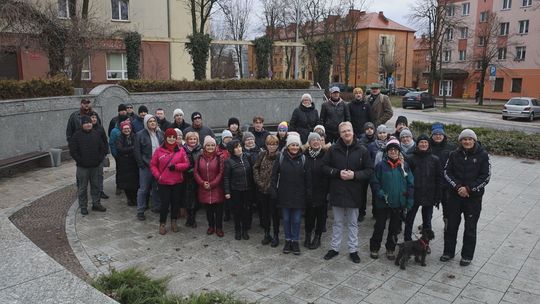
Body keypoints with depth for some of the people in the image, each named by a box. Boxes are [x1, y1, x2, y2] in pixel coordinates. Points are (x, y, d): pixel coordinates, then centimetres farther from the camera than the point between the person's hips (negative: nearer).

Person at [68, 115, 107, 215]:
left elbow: (103, 148, 10)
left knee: (96, 186, 13)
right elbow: (73, 151, -7)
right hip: (82, 167, -3)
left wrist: (99, 159, 0)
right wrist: (80, 161, -10)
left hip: (95, 166, 4)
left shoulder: (96, 134, 5)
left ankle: (96, 204, 25)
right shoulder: (76, 135, -6)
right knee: (82, 188, 5)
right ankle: (83, 207, 15)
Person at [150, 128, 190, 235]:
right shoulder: (159, 150, -2)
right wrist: (158, 175, -8)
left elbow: (187, 164, 1)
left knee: (175, 202, 10)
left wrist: (176, 166, -14)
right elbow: (153, 165, 4)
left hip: (177, 182, 2)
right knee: (165, 203, 0)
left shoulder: (180, 150, 0)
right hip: (163, 182, -1)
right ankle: (162, 224, 18)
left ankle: (174, 222, 30)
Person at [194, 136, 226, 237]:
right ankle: (211, 226, 29)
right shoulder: (200, 158, 4)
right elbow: (196, 172, 4)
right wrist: (202, 183, -10)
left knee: (218, 209, 2)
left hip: (217, 189, -3)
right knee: (208, 209, 14)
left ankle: (219, 228, 15)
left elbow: (221, 172, -10)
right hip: (204, 189, 3)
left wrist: (212, 184, -13)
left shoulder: (219, 157, -6)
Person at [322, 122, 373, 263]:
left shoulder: (362, 150, -4)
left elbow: (369, 170, -2)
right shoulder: (333, 149, -3)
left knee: (353, 223, 12)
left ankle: (353, 250, 25)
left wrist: (355, 175, -17)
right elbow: (324, 167, 1)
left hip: (354, 193, 0)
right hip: (337, 192, 1)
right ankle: (334, 248, 28)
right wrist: (338, 173, -15)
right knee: (337, 223, 14)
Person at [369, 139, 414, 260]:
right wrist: (381, 193, -16)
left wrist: (409, 202, -1)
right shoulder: (381, 165, -7)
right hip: (383, 203, -2)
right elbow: (374, 182, -3)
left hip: (399, 204, 3)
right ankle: (374, 248, 22)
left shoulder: (404, 165, 1)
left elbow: (410, 184, 3)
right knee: (379, 227, 7)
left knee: (394, 228, 14)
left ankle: (390, 249, 29)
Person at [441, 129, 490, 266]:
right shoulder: (454, 154, 0)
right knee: (451, 225, 11)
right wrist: (458, 187, -13)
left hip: (474, 197, -2)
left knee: (470, 228, 8)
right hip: (455, 195, 2)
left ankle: (467, 255, 22)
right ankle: (448, 252, 26)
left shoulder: (482, 155, -7)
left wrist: (468, 188, -15)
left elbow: (485, 177, -8)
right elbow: (447, 172, 0)